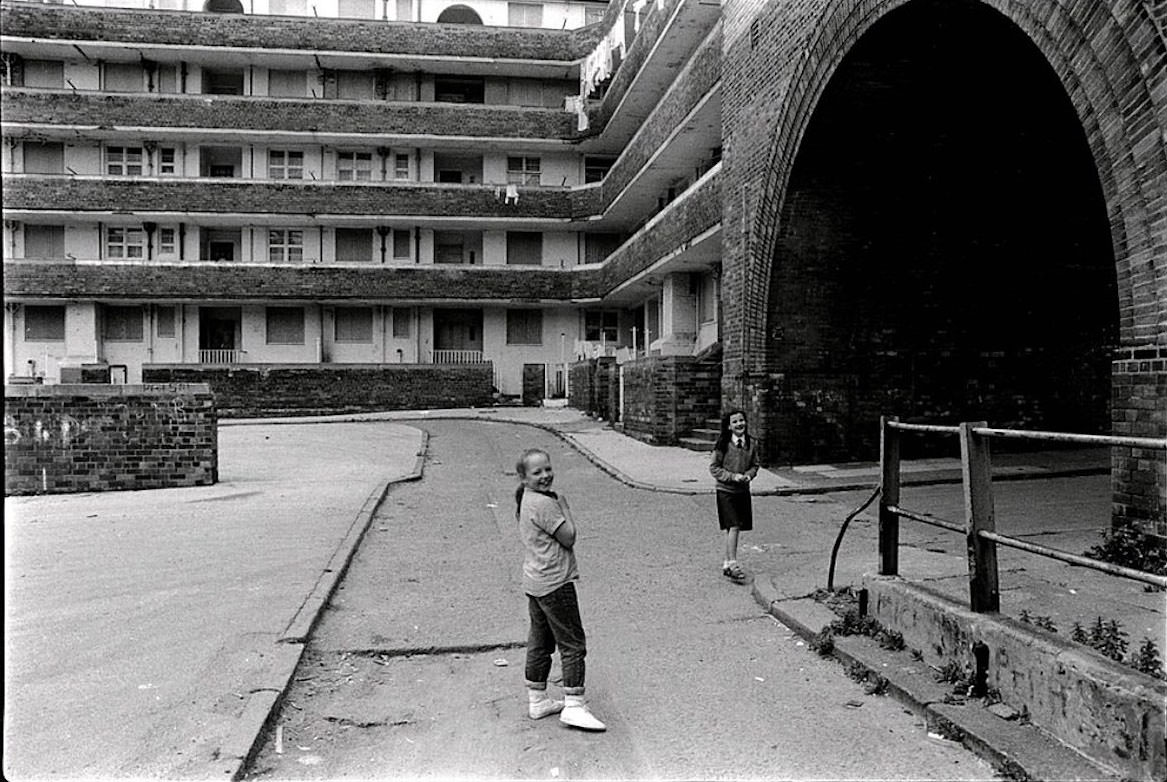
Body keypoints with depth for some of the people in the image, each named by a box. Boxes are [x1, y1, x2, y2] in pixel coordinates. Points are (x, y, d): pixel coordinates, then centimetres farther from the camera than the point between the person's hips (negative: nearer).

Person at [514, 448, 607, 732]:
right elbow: (569, 538, -15)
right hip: (555, 583, -10)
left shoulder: (527, 501, 11)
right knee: (573, 644, -1)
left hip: (535, 582, 10)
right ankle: (573, 705, 2)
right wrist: (564, 506, -7)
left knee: (540, 643, 17)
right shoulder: (545, 503, -20)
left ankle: (537, 701, 27)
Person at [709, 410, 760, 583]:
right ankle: (733, 565, -10)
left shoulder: (752, 443, 2)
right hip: (725, 491, -5)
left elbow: (755, 465, 13)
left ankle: (726, 563, 22)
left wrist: (749, 475, -7)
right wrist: (732, 476, -17)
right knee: (734, 526, -13)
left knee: (732, 528, 11)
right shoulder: (723, 444, -11)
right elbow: (713, 468, -7)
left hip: (743, 491, 5)